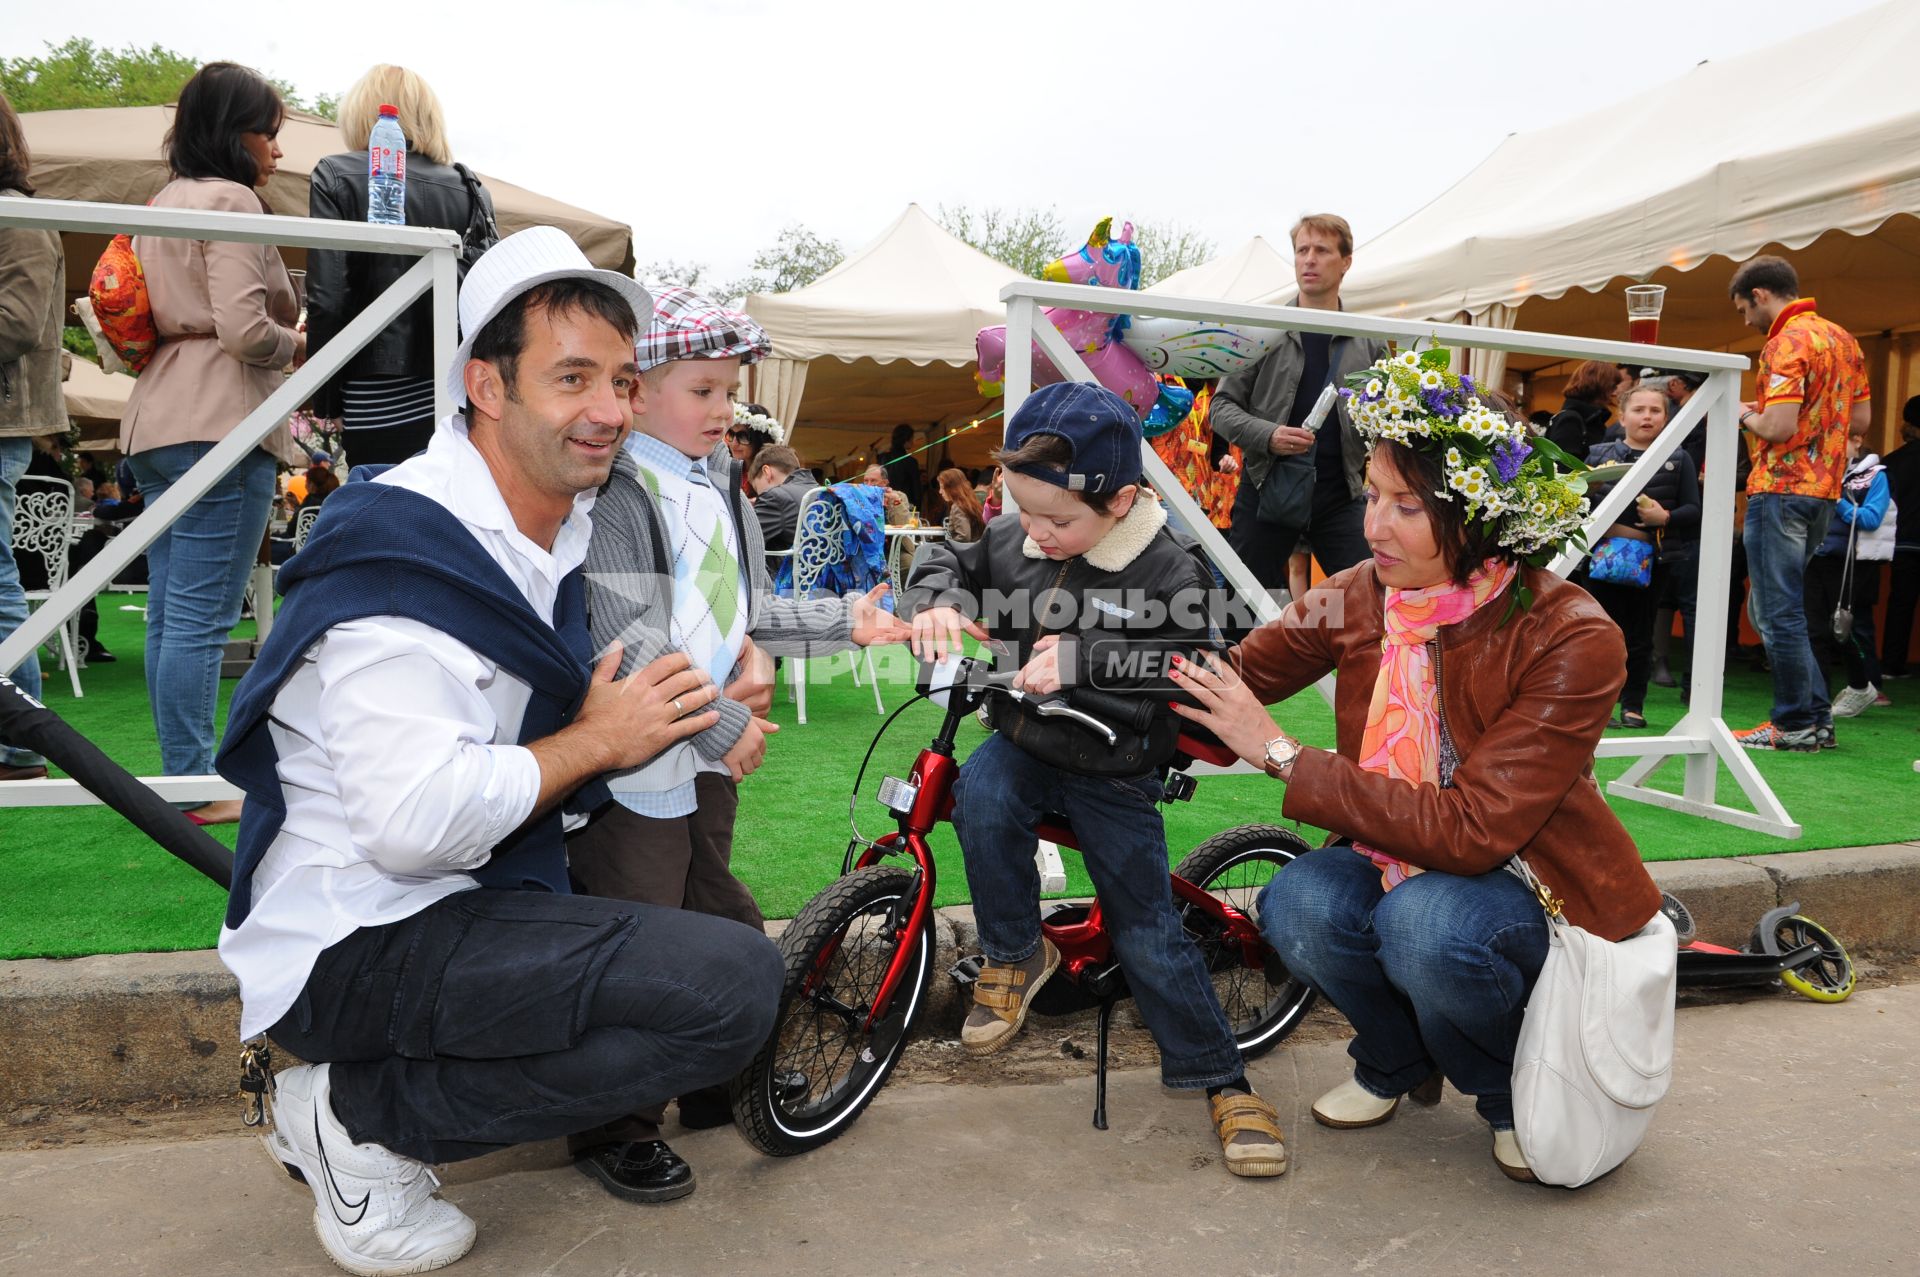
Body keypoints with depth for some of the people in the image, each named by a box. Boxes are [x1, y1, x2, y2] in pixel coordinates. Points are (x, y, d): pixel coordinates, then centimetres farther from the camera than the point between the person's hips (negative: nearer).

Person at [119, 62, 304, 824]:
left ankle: (181, 777, 18)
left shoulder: (164, 203, 22)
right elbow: (243, 327, -17)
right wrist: (299, 345, 1)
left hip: (158, 421, 10)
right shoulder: (231, 200, -7)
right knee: (202, 617, -8)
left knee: (169, 613, 10)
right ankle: (194, 789, -4)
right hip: (219, 421, -10)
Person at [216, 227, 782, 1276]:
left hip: (446, 907, 10)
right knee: (735, 983, -24)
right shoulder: (407, 550, -20)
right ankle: (364, 1119, -6)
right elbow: (413, 821, -31)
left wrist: (684, 712, 2)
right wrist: (595, 742, -17)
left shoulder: (558, 535, 10)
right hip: (351, 947, -10)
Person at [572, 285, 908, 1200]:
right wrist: (723, 726, -21)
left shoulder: (718, 485, 12)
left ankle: (719, 1083, 38)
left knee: (721, 919, 20)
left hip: (712, 753, 9)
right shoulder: (619, 494, -15)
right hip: (638, 757, -9)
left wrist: (842, 623, 8)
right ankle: (615, 1128, 18)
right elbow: (629, 642, -22)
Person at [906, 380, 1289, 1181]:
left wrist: (1083, 656, -35)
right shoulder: (1012, 542, -3)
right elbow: (945, 561, 11)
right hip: (1023, 744, 3)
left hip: (1113, 770, -3)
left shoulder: (1169, 569, -17)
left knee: (1146, 932, 0)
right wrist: (937, 603, -12)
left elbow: (1186, 661, -25)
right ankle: (1015, 954, -4)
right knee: (981, 792, -31)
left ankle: (1221, 1082, 20)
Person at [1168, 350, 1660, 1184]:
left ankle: (1517, 1097, 1)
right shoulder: (1361, 597, -8)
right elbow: (1235, 676, 1)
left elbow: (1471, 831, -31)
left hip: (1535, 884, -4)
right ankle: (1396, 1063, 8)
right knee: (1298, 906, -27)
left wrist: (1284, 756, -31)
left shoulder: (1571, 640, -24)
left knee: (1426, 922, -36)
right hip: (1402, 858, 4)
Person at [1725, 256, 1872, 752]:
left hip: (1781, 489, -9)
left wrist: (1746, 415, -1)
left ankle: (1796, 725, 2)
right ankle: (1816, 719, 18)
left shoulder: (1787, 342, -13)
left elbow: (1779, 427, -22)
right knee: (1772, 608, 15)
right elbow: (1861, 419, 18)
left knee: (1779, 612, -3)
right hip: (1824, 489, 9)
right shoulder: (1841, 337, 15)